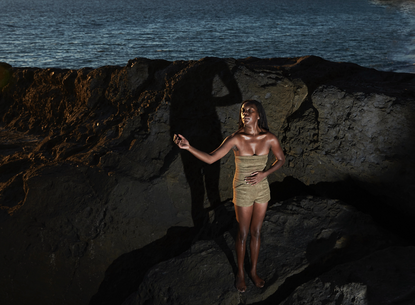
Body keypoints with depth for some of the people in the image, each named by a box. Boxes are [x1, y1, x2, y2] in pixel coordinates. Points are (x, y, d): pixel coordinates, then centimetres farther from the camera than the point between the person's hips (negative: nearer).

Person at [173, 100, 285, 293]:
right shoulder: (235, 139, -21)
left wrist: (264, 173, -14)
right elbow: (210, 159, -22)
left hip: (262, 189, 2)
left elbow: (281, 159, 2)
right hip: (243, 191, -2)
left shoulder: (270, 139, -15)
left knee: (256, 232, 18)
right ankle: (240, 273, 36)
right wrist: (188, 147, -36)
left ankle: (253, 271, 39)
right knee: (243, 234, 12)